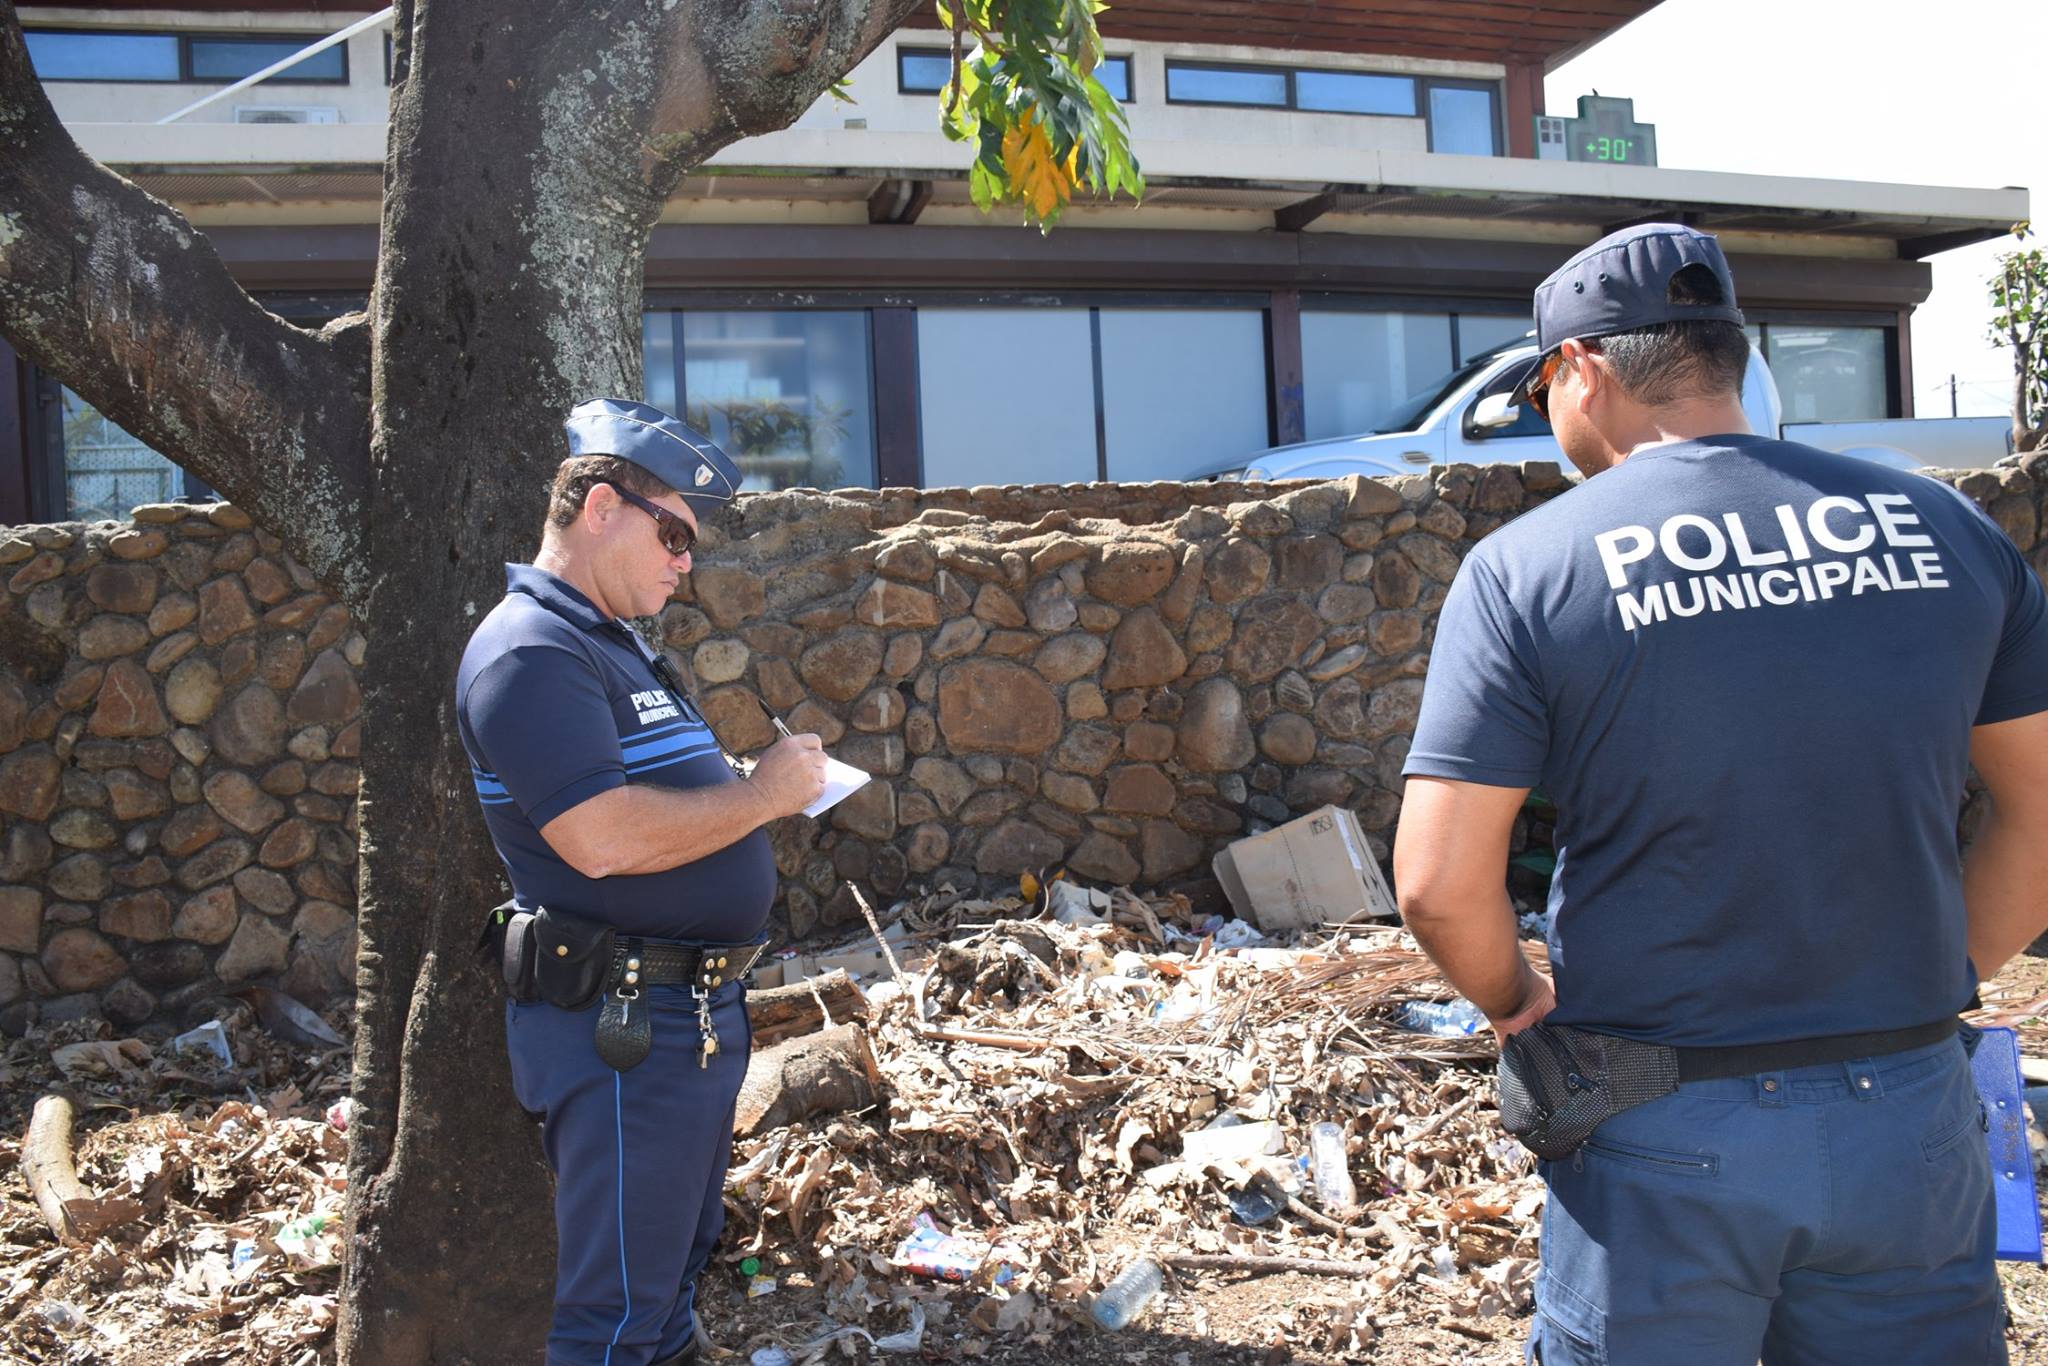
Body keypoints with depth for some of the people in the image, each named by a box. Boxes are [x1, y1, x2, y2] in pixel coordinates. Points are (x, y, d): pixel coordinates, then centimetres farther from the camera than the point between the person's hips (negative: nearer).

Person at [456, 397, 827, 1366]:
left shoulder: (611, 644, 17)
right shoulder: (530, 651, -17)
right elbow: (604, 838, -28)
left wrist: (775, 781, 8)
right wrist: (761, 794, -16)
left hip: (699, 1013, 10)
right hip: (621, 1027, -10)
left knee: (673, 1279, 21)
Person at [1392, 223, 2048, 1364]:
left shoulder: (1525, 567, -11)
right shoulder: (1942, 526, 0)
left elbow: (1440, 885, -15)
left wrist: (1518, 1002, 3)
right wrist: (1940, 976, 16)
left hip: (1665, 1141, -3)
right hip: (1915, 1119, 4)